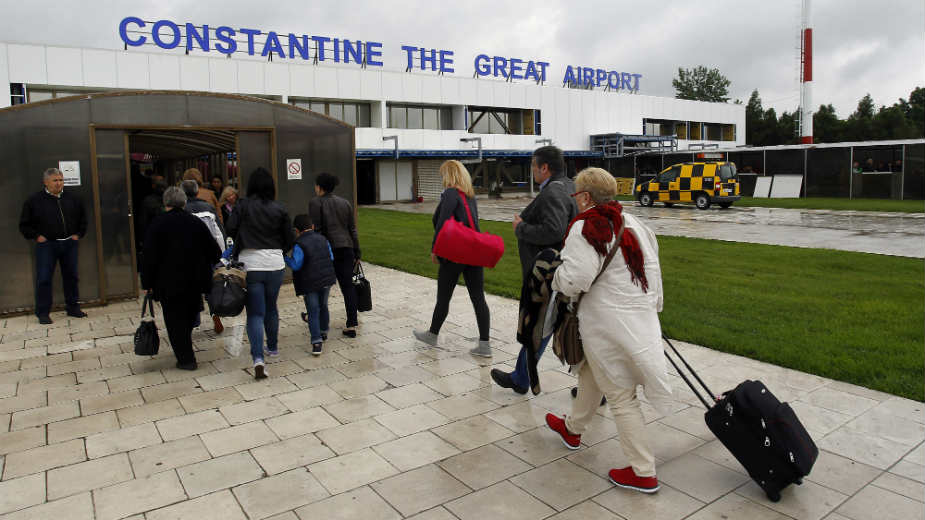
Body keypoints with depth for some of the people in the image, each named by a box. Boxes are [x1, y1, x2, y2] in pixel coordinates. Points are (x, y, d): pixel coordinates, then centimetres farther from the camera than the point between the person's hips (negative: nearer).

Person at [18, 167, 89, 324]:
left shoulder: (73, 199, 9)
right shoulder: (34, 201, -1)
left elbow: (83, 220, 21)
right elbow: (24, 225, 4)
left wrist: (78, 235, 9)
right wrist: (37, 236, -7)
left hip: (69, 244, 3)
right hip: (46, 245, -3)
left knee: (71, 276, 10)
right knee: (44, 279, -2)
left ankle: (73, 308, 21)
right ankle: (43, 313, 6)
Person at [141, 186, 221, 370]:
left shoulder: (157, 224, -7)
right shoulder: (197, 222, 4)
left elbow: (150, 257, -9)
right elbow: (214, 251, 6)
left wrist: (147, 283, -3)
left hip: (169, 282, -4)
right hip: (195, 282, 4)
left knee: (175, 320, 5)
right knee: (190, 317, 18)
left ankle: (186, 359, 5)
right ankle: (186, 355, 28)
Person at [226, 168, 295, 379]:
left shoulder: (242, 206, -4)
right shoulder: (280, 209, 0)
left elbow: (230, 231, -7)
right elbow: (289, 241, 4)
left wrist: (236, 251, 13)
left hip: (250, 264, -2)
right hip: (275, 264, 2)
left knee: (255, 313, -1)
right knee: (271, 308, 21)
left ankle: (258, 358, -15)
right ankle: (273, 347, 35)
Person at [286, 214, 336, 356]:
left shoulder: (299, 245, -13)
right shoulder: (323, 239, 5)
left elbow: (296, 265, -15)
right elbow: (331, 258, 10)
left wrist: (285, 259, 0)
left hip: (310, 284, -5)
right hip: (327, 280, 5)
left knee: (313, 312, 0)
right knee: (323, 306, 24)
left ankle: (316, 342, -7)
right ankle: (323, 332, 40)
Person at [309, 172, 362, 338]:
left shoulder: (316, 202, -2)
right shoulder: (345, 203, 13)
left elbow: (316, 229, -9)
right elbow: (353, 230, 12)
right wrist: (357, 253, 16)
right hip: (347, 248, 4)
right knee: (348, 285, 3)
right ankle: (352, 323, -1)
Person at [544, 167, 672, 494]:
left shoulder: (584, 228, -16)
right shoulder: (632, 223, 7)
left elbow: (575, 279, -26)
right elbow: (653, 268, 12)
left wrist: (557, 277, -4)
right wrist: (653, 307, 23)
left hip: (609, 325, -8)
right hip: (640, 318, 9)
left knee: (620, 396, 3)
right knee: (592, 373, 26)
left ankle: (643, 473, 11)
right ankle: (573, 429, 47)